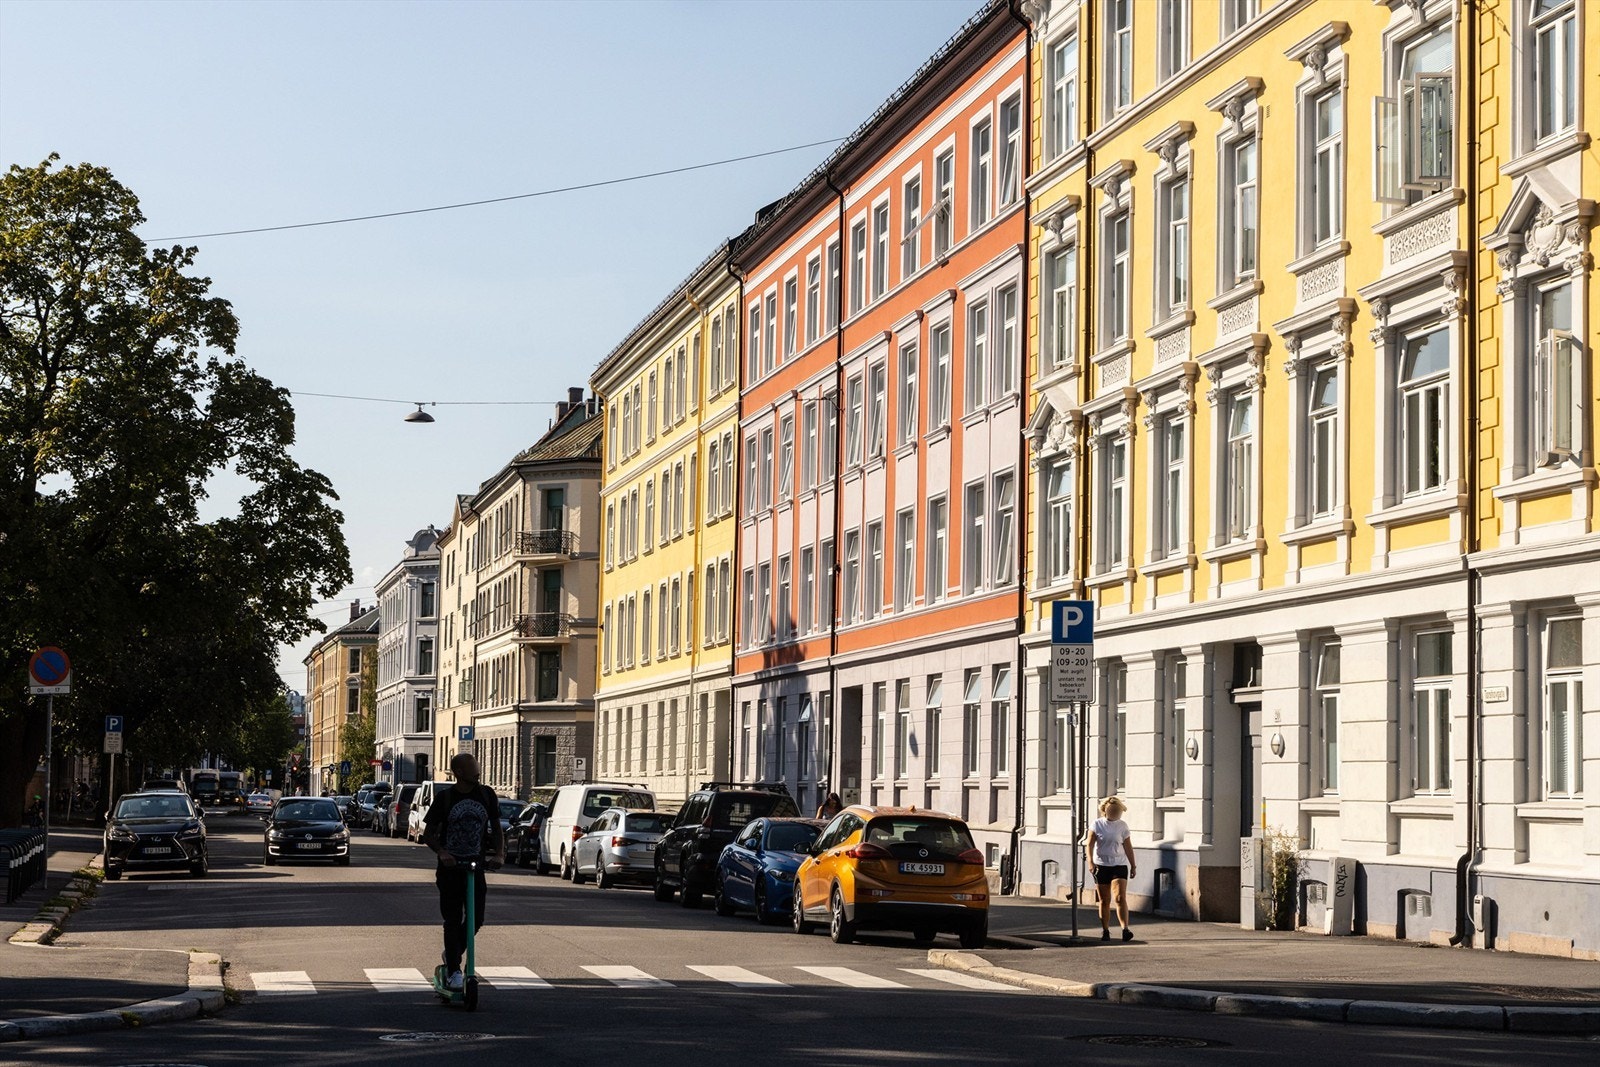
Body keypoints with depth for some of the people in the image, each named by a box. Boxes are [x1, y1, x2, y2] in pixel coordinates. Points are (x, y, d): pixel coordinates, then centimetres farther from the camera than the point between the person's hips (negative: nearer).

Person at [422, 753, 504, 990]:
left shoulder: (486, 795, 1)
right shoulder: (445, 797, -7)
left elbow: (496, 829, 8)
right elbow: (428, 833, -2)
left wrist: (499, 854, -8)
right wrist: (442, 853, -19)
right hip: (450, 866, -3)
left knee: (476, 919, 0)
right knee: (453, 919, -3)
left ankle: (451, 955, 25)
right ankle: (453, 970, 5)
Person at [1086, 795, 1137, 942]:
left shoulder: (1122, 826, 7)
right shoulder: (1097, 824, 1)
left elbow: (1128, 847, 13)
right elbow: (1090, 844, -2)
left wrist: (1133, 865, 14)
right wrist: (1090, 862, -14)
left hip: (1119, 865, 0)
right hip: (1101, 865, 0)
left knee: (1120, 897, -14)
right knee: (1104, 901, 4)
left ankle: (1125, 930, -20)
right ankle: (1105, 931, 12)